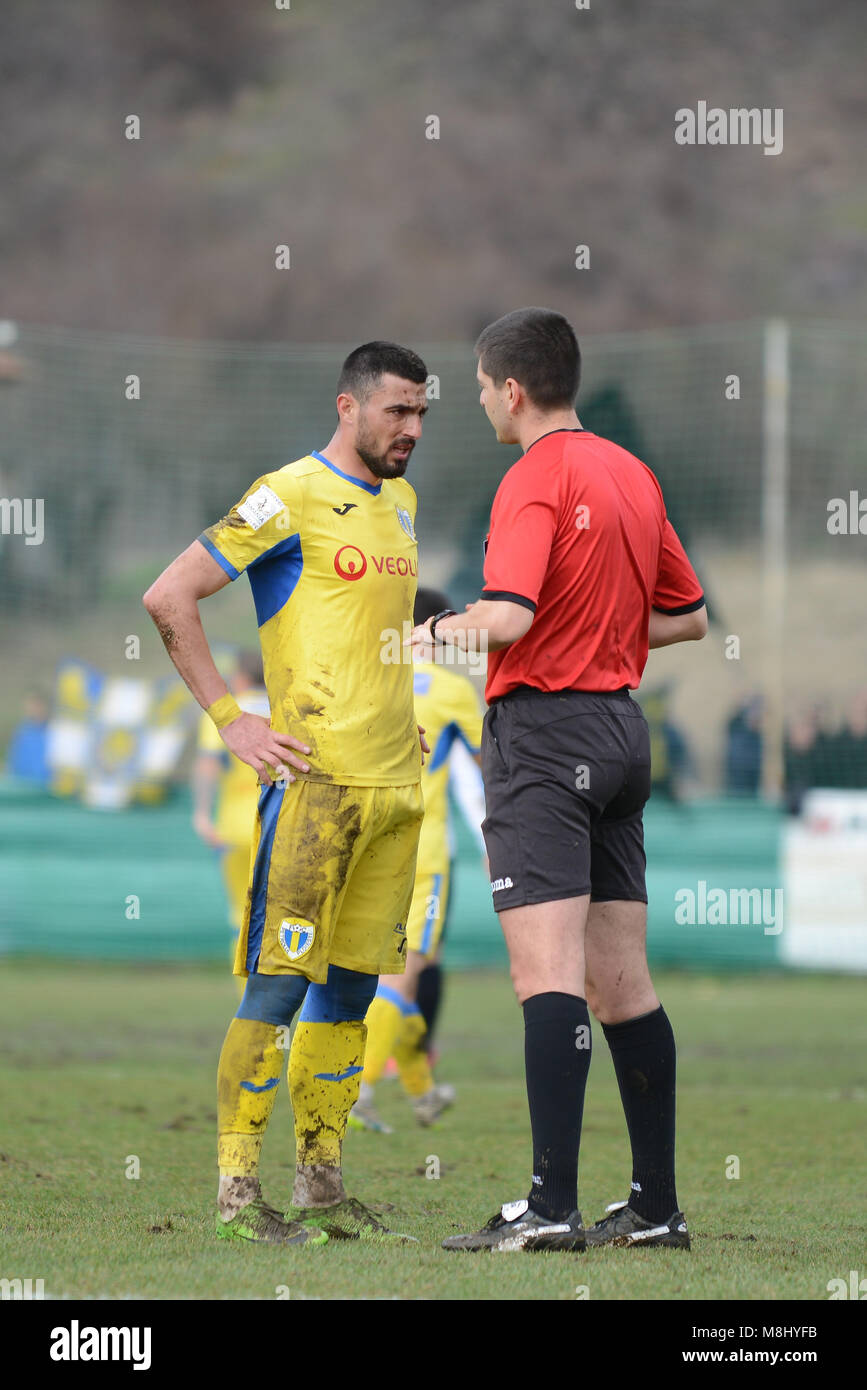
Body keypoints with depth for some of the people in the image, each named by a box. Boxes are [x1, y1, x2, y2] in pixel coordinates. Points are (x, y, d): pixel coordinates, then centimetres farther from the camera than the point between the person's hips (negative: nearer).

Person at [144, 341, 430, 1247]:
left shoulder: (400, 501, 17)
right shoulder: (290, 498, -8)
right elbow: (168, 597, -10)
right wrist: (229, 720, -11)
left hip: (396, 781, 8)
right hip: (316, 775, -8)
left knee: (352, 987, 9)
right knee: (280, 982, -9)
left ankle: (322, 1187, 14)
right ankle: (237, 1195, -6)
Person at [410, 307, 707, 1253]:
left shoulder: (537, 479, -11)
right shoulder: (632, 474, 14)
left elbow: (508, 615, -24)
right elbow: (688, 616, 20)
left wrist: (437, 632, -5)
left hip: (543, 730, -8)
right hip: (622, 726, 8)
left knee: (547, 974, -14)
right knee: (622, 981, 10)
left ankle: (552, 1205, -20)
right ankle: (656, 1203, 10)